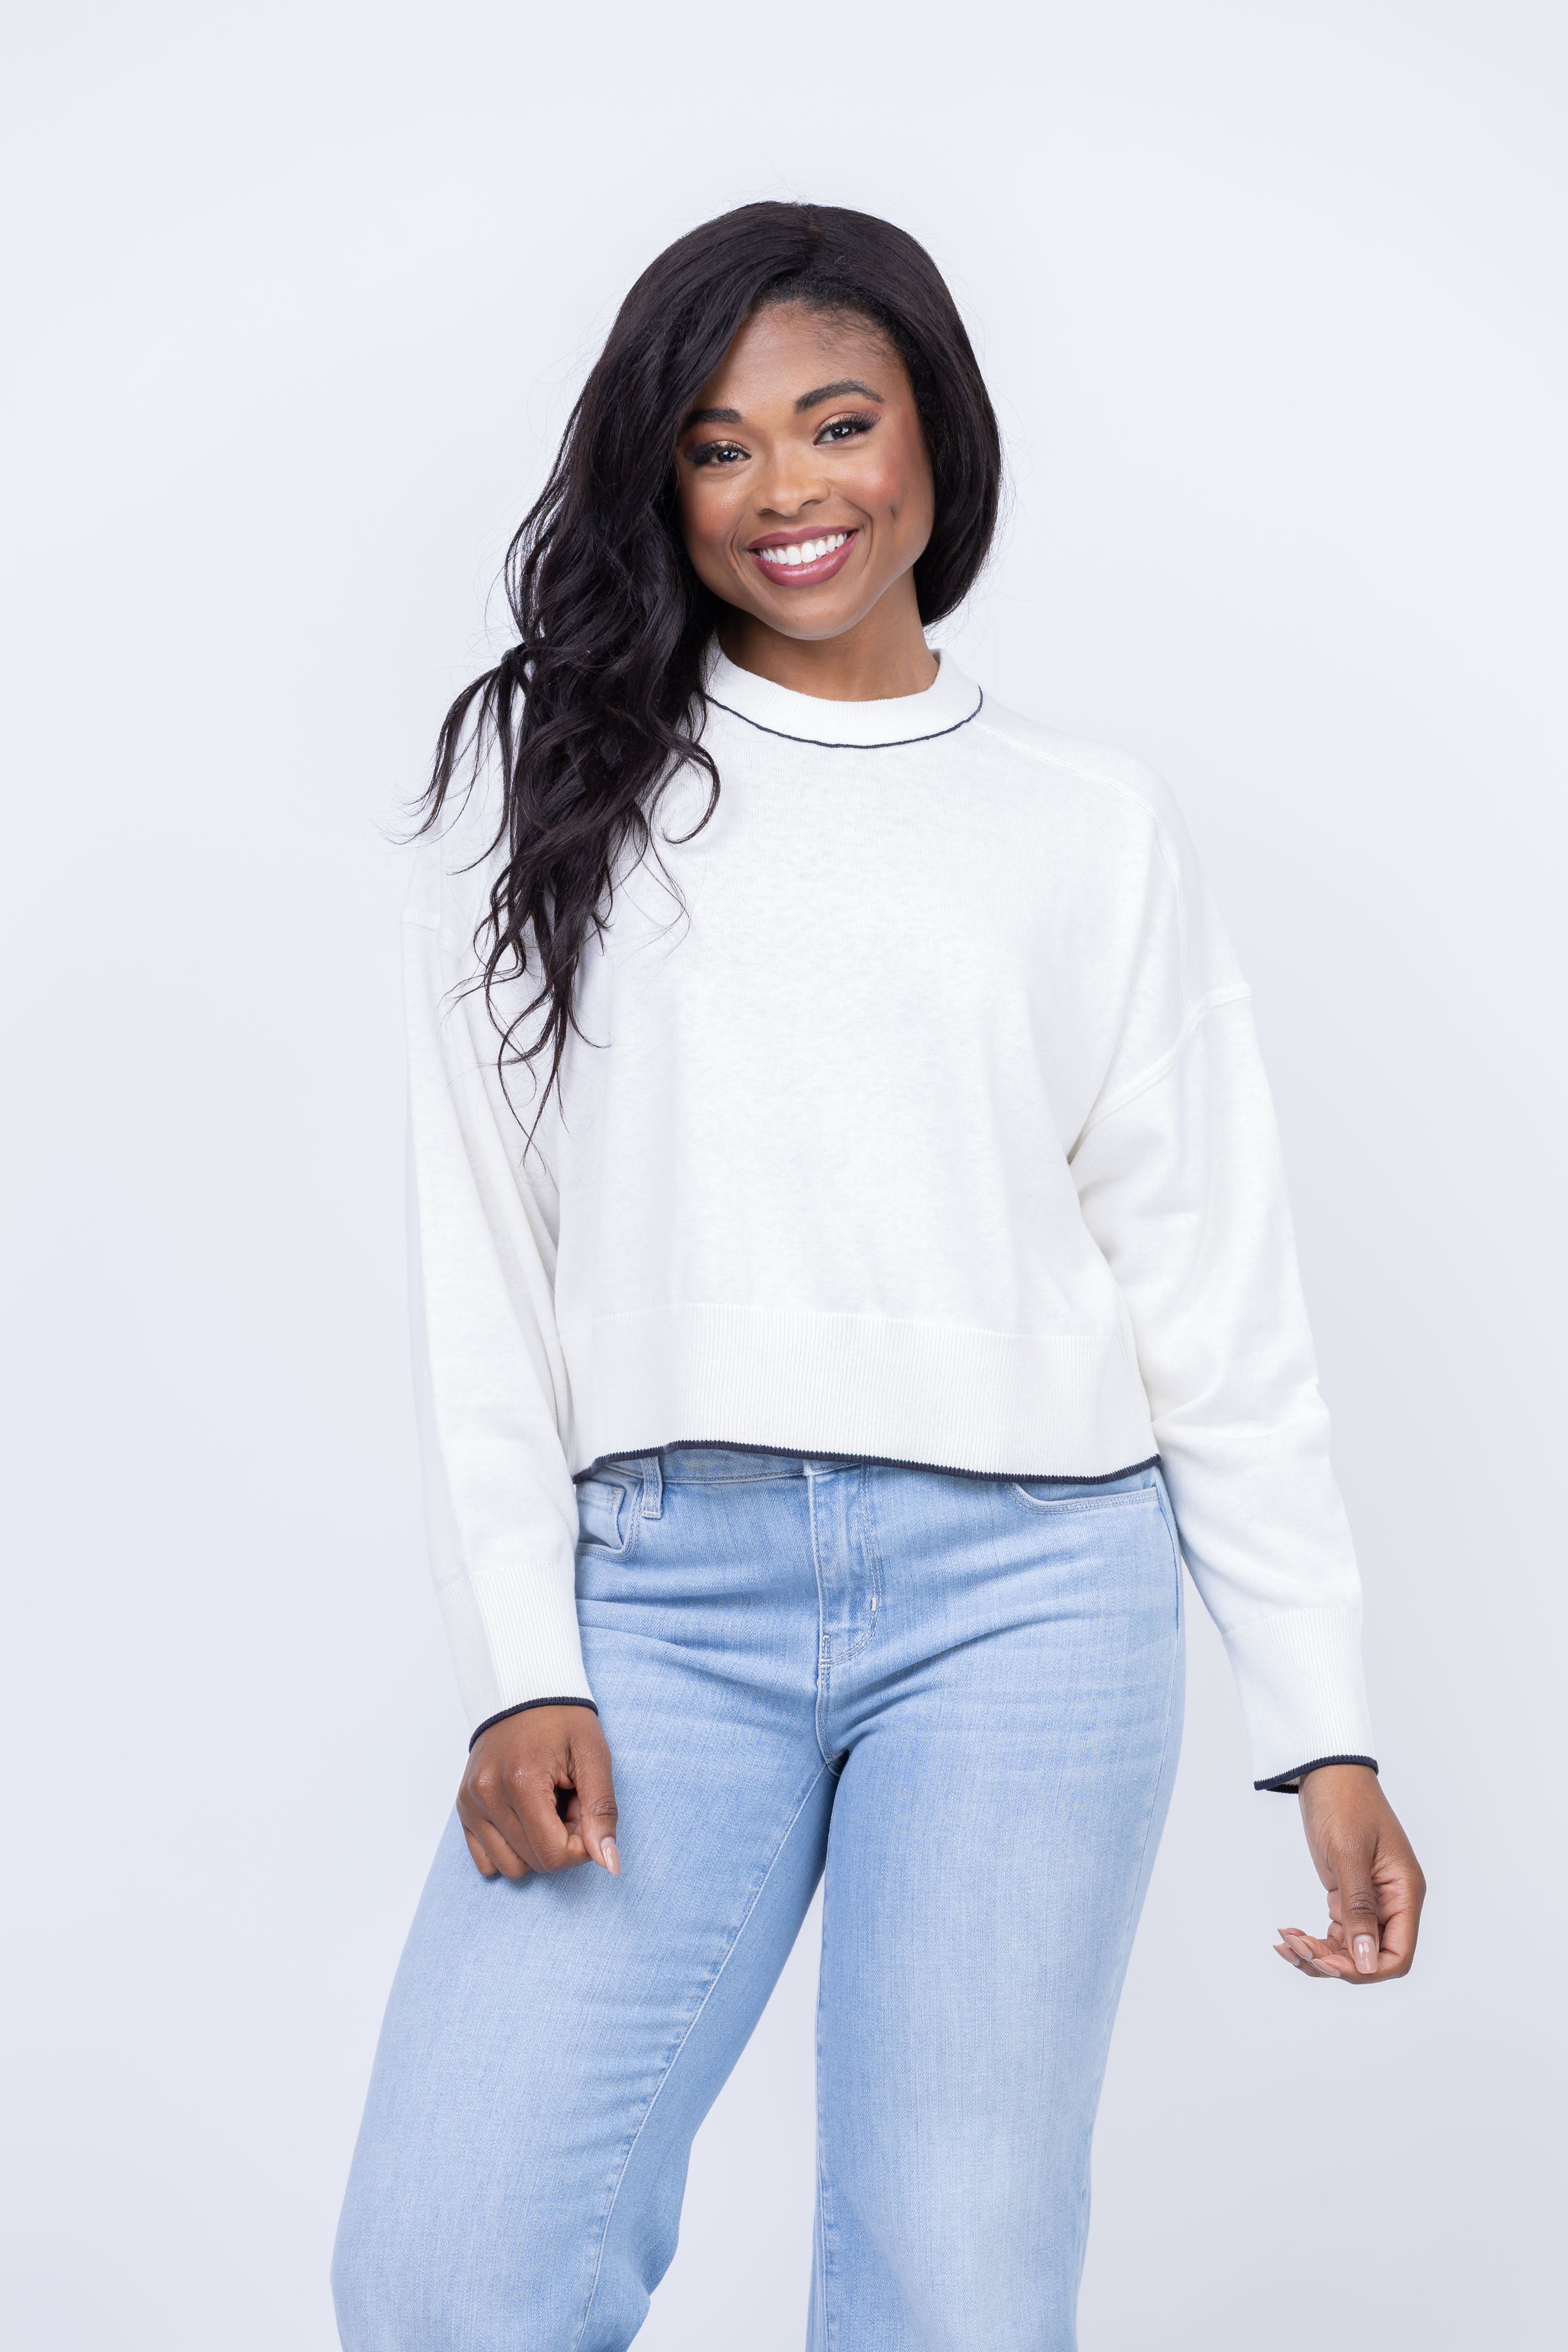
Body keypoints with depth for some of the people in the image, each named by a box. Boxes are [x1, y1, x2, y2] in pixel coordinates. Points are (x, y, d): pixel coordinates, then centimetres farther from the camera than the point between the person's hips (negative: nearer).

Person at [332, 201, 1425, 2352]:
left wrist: (1326, 1729, 4)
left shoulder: (1094, 828, 11)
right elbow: (485, 1248, 6)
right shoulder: (551, 768, 10)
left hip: (1027, 1586, 0)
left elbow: (1218, 1294, 9)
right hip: (664, 1588, 0)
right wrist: (520, 1664, -3)